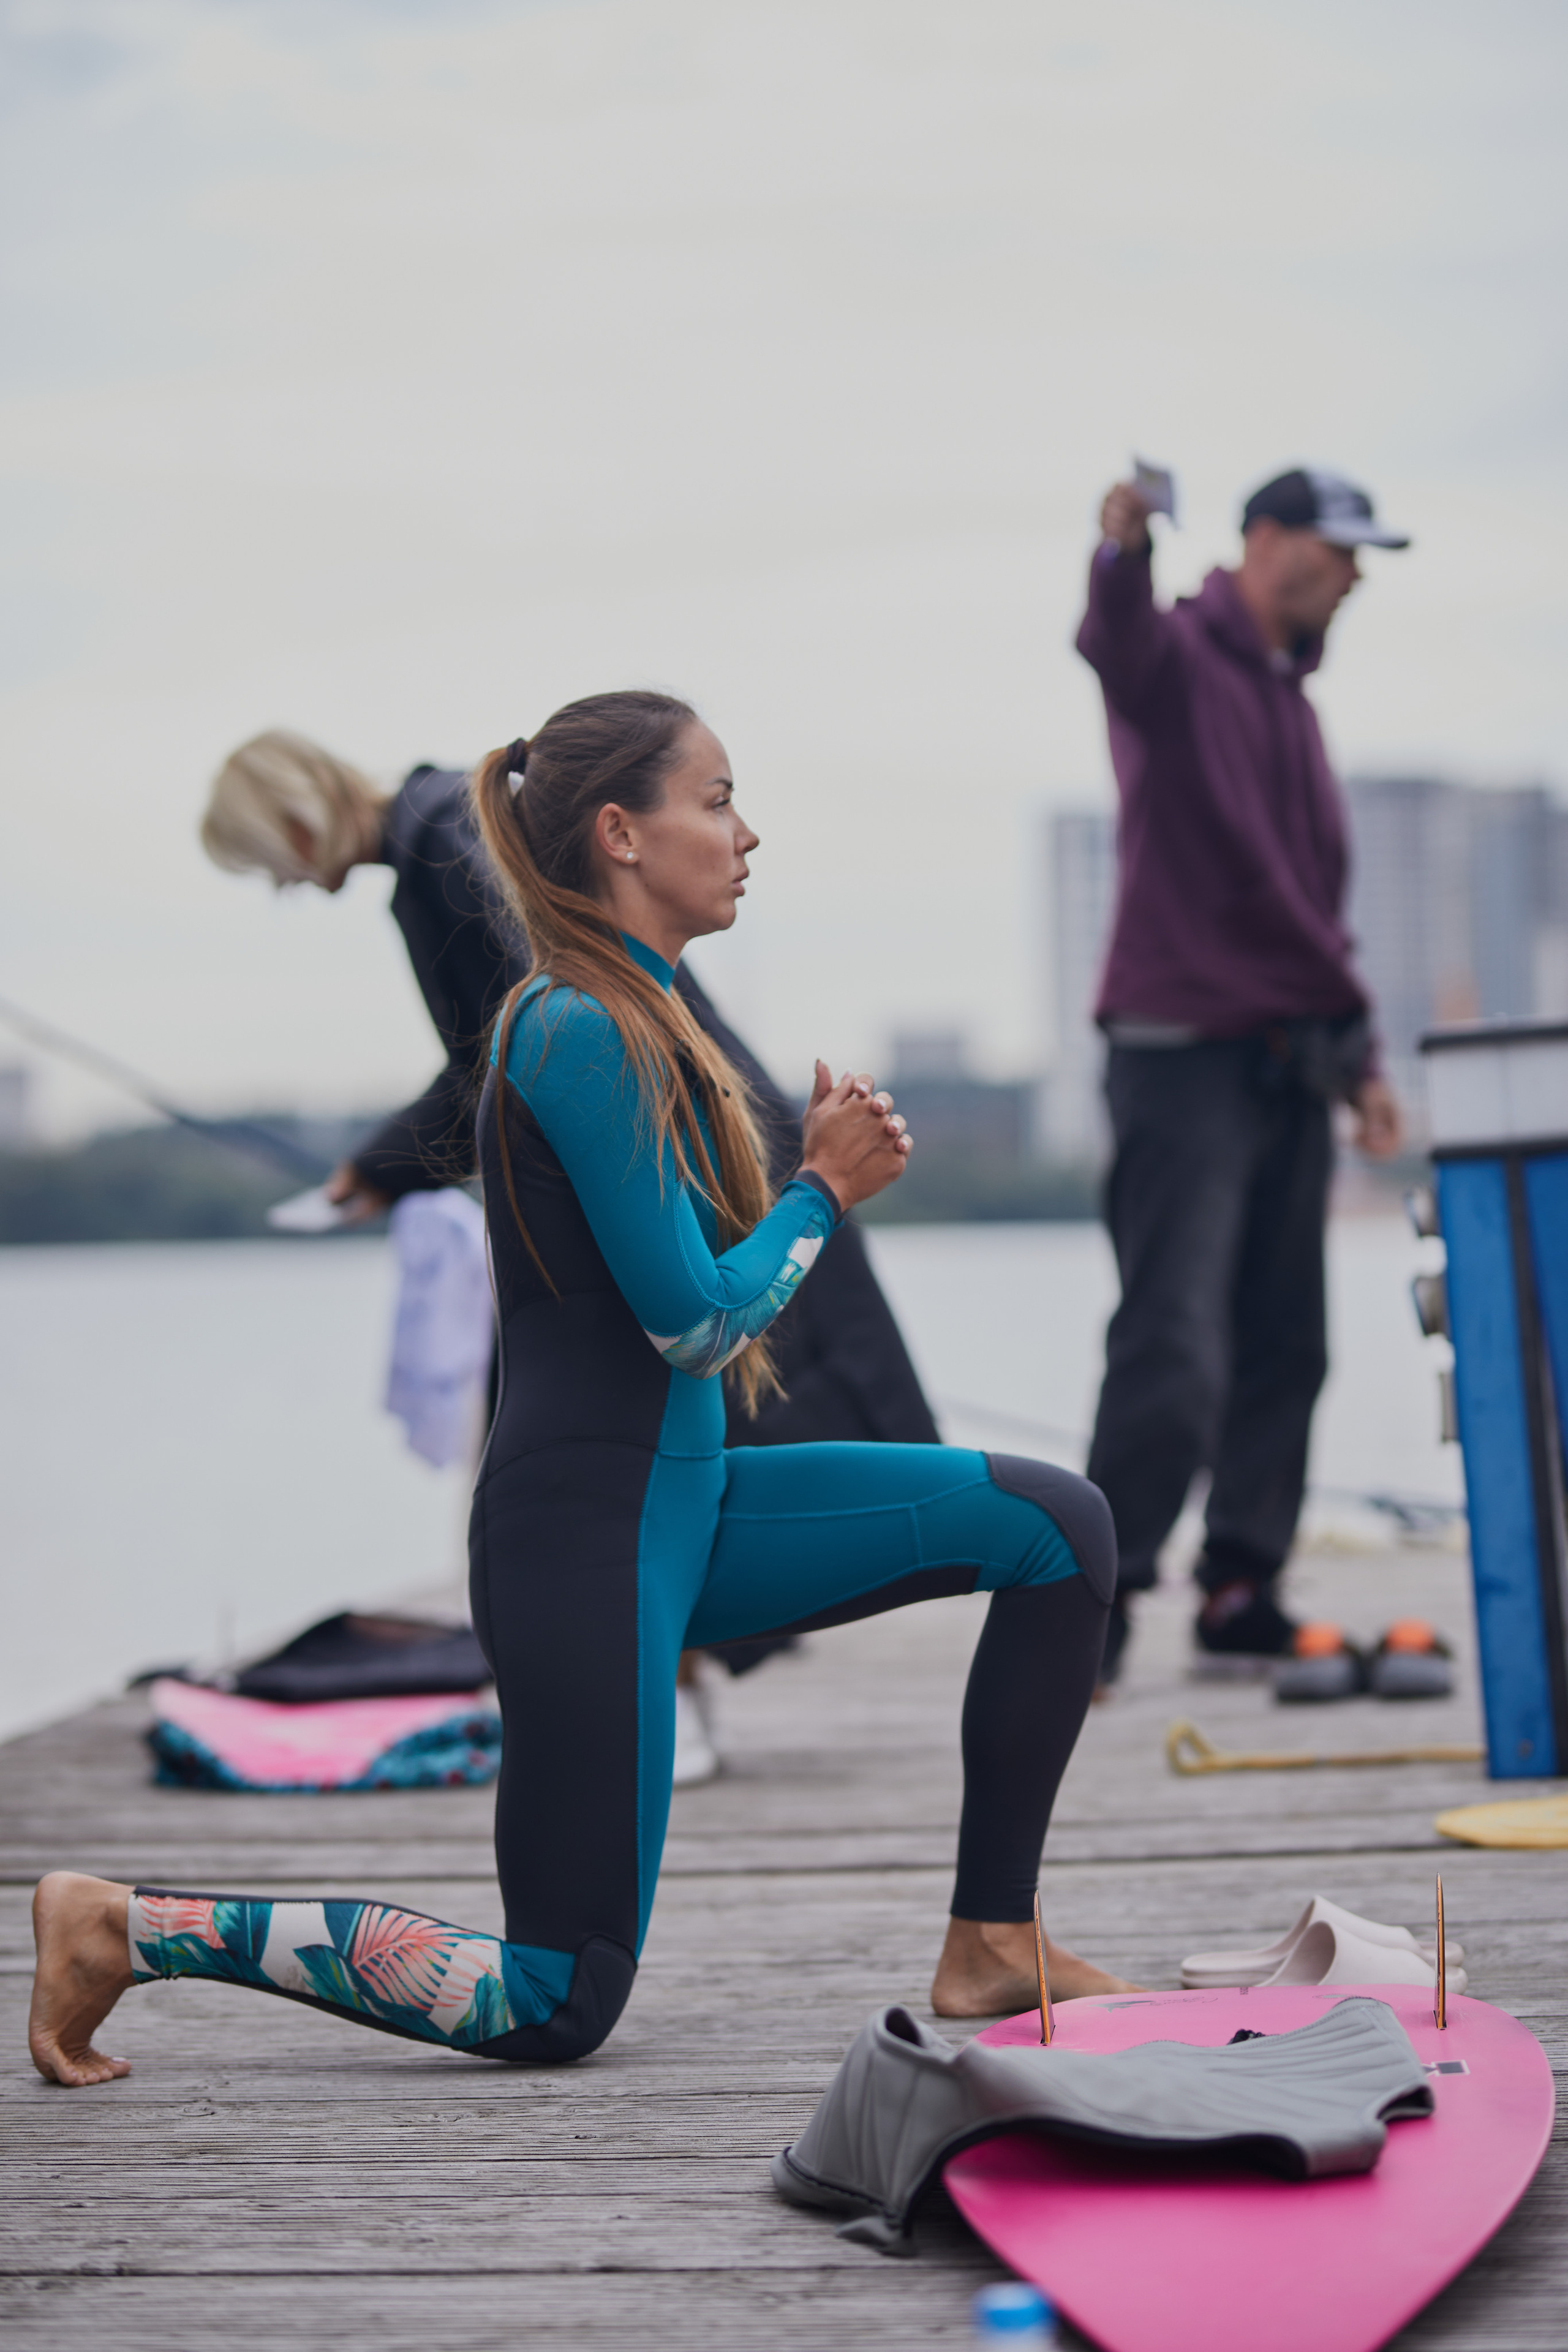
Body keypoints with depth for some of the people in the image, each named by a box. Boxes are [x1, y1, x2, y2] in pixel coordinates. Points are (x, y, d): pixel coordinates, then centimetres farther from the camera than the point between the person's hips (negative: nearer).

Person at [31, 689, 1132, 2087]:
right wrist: (826, 1188, -5)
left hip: (684, 1499, 9)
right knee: (555, 2008, -3)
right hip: (585, 1527, -9)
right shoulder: (576, 1033, -17)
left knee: (1060, 1528, 4)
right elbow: (692, 1320, -19)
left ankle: (994, 1944, 8)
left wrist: (832, 1158, 4)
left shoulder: (647, 1022, 13)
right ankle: (130, 1927, 5)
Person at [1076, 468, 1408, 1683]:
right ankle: (1097, 1594, -4)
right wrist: (1123, 556, -52)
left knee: (1284, 1346, 8)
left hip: (1291, 1062, 8)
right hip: (1186, 1052, -8)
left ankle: (1241, 1591, 15)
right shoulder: (1183, 658, -3)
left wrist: (1359, 1056, 20)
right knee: (1177, 1347, -13)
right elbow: (1118, 642, -30)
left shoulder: (1290, 696, 22)